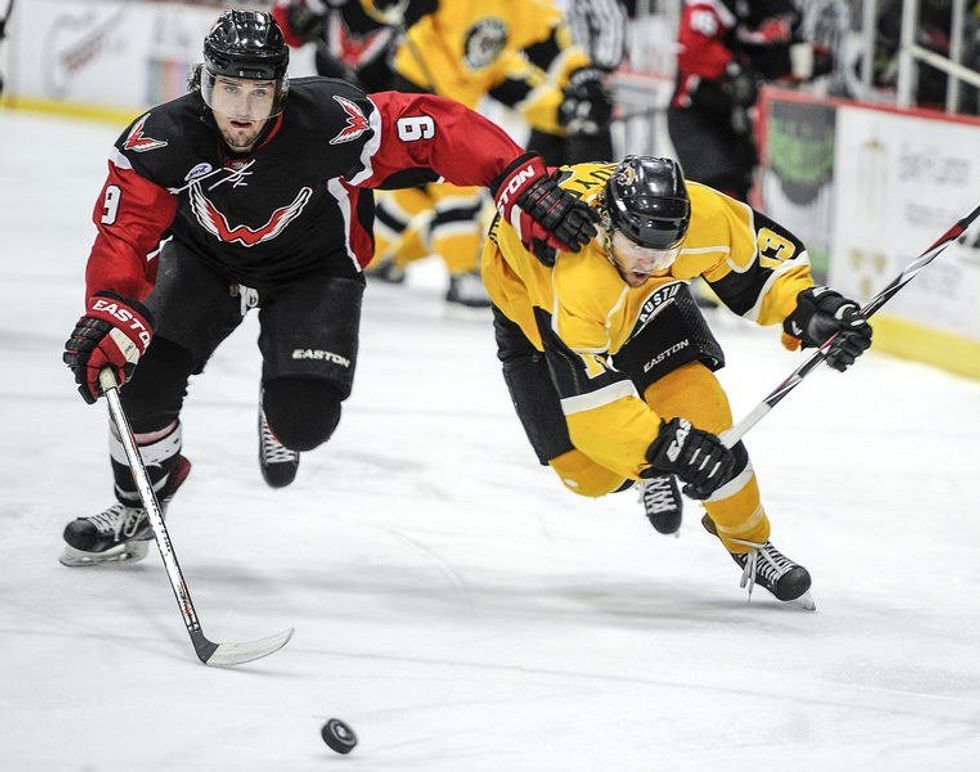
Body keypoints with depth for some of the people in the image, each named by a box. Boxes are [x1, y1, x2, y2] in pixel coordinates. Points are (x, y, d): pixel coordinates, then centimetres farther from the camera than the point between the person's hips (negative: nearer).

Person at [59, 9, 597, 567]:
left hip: (314, 268, -1)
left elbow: (438, 129, -30)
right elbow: (125, 236, -30)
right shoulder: (159, 142, -30)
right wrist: (111, 318, -48)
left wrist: (522, 184, -39)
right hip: (204, 258, 2)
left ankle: (281, 424, 24)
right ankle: (137, 508, 12)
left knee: (306, 419, -19)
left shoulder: (331, 123, -36)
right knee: (144, 373, -17)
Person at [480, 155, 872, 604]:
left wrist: (808, 309, -28)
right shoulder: (573, 280, -47)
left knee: (699, 411, -16)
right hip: (530, 304, -2)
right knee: (590, 474, -6)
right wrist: (666, 445, -51)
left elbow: (760, 262, -13)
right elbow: (591, 400, -42)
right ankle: (652, 472, 30)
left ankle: (750, 542, 5)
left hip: (644, 300, 3)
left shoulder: (700, 214, -35)